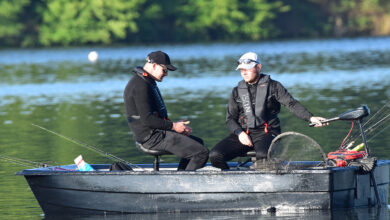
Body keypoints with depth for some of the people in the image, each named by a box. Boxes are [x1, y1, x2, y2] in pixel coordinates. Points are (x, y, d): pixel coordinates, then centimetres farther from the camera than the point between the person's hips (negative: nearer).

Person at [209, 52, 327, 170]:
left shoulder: (272, 86, 5)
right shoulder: (237, 91, 14)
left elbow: (291, 104, -4)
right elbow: (230, 118, 13)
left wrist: (310, 118, -19)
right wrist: (239, 133, -7)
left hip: (266, 132, -4)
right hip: (243, 133, 4)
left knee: (263, 155, -38)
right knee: (215, 155, -18)